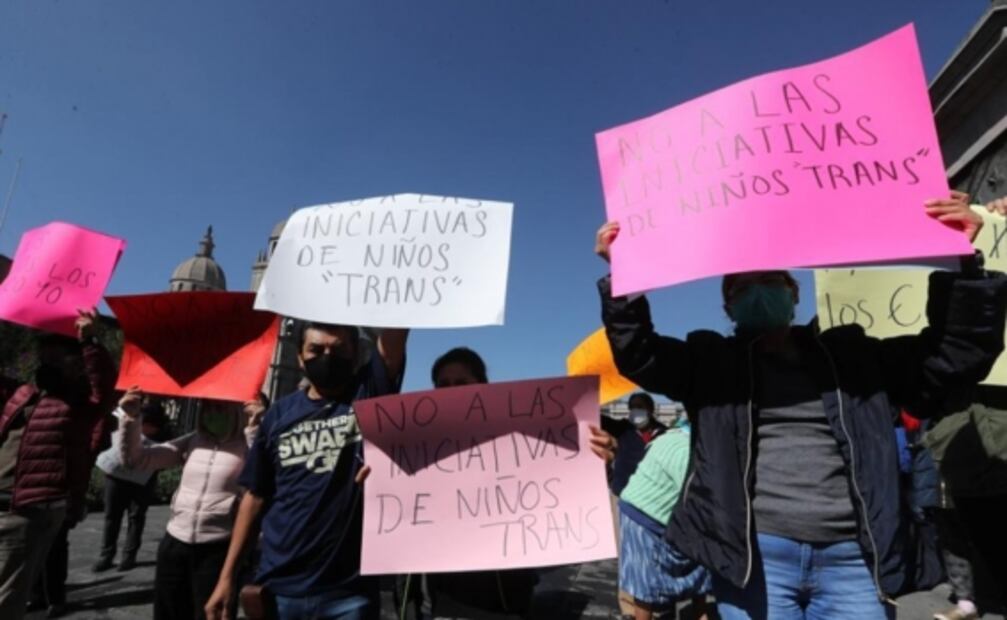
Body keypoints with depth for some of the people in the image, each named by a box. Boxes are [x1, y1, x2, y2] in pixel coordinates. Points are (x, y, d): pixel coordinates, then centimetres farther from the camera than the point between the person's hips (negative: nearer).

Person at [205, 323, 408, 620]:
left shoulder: (369, 394, -5)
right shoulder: (280, 413, 3)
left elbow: (394, 334, -17)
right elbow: (255, 496, 8)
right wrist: (227, 575, 7)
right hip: (278, 588, 3)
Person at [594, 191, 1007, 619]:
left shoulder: (854, 357, 16)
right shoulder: (710, 362, 9)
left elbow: (952, 357, 11)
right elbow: (637, 353, -3)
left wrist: (960, 264, -2)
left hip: (851, 559, 2)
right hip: (754, 557, -2)